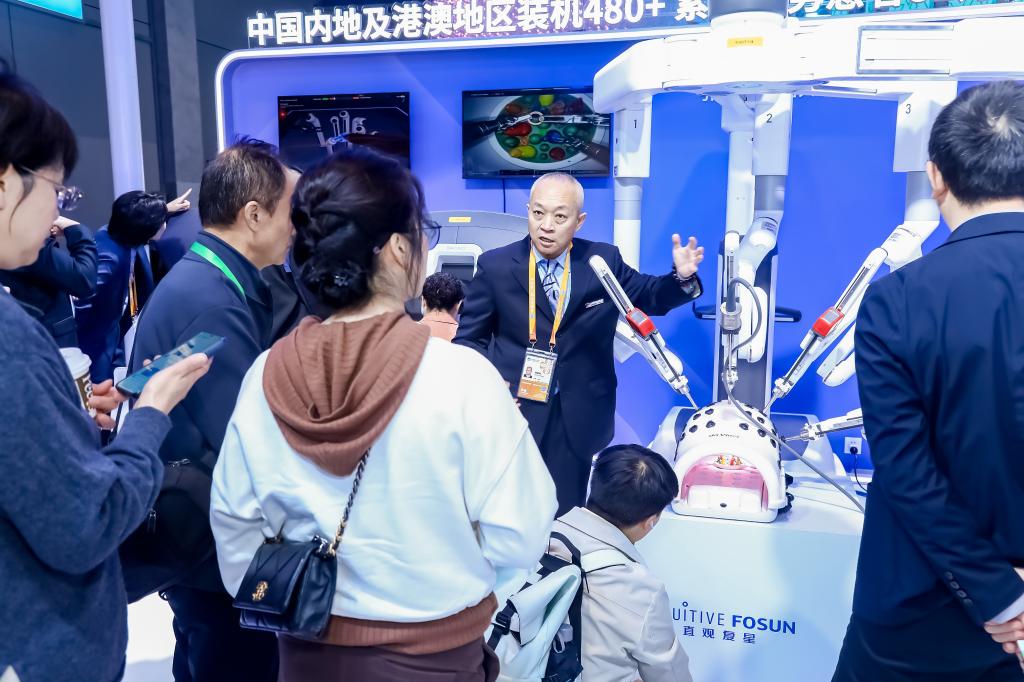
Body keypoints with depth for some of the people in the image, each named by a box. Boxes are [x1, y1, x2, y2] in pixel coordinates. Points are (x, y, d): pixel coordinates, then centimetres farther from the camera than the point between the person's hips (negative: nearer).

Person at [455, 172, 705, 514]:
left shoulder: (604, 260, -1)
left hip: (579, 417, 2)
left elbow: (649, 296, 13)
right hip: (515, 409, -1)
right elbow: (470, 338, 2)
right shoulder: (495, 265, -5)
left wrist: (682, 277, -8)